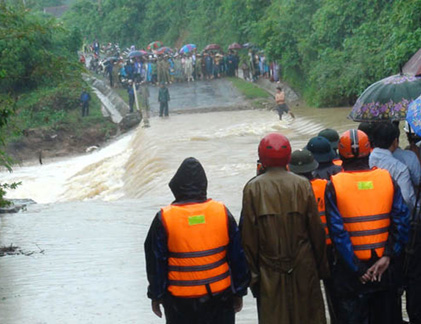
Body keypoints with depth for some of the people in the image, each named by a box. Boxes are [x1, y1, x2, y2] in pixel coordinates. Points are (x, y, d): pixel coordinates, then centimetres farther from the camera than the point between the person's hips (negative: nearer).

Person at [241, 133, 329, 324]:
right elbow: (316, 230, 1)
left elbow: (248, 236, -5)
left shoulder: (253, 188, -6)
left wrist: (252, 273, 2)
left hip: (270, 272, -1)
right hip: (302, 269, 1)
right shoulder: (302, 185, -3)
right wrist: (322, 266, 11)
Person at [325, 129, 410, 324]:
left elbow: (337, 232, -13)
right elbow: (402, 221, -8)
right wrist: (388, 255, -9)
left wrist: (356, 269, -10)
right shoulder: (387, 178, -2)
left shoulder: (334, 185, -9)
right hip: (387, 269, 2)